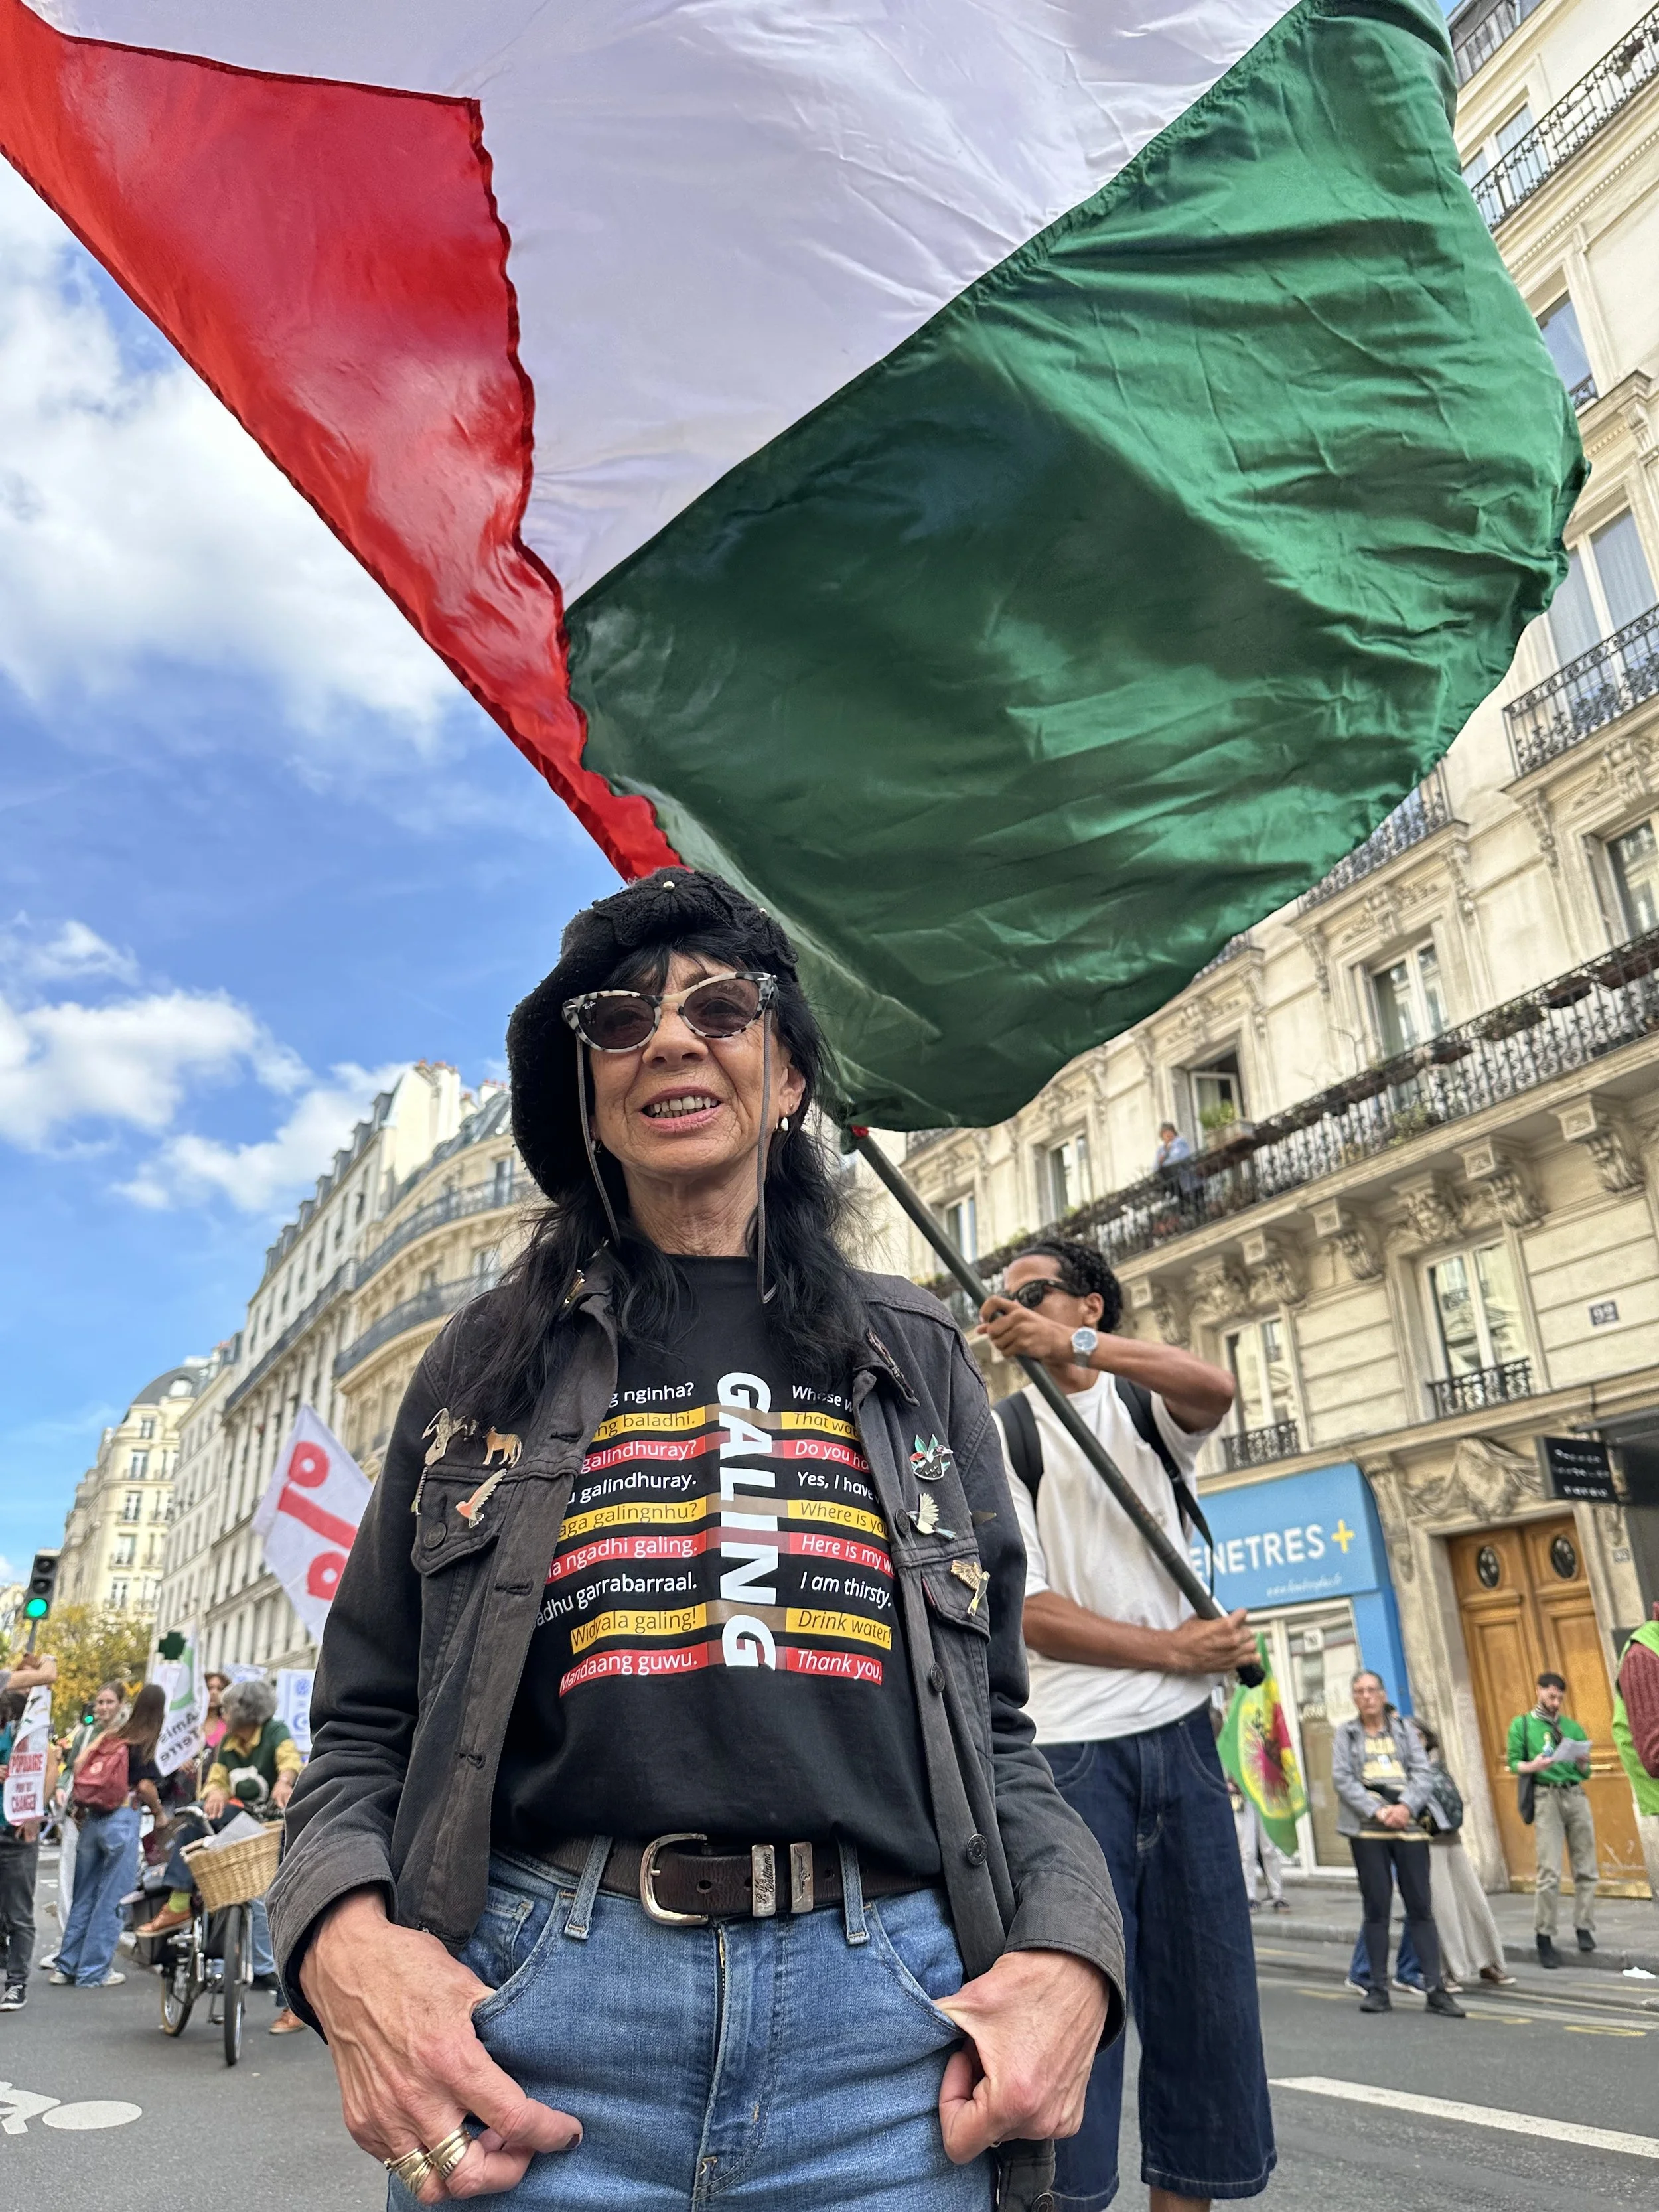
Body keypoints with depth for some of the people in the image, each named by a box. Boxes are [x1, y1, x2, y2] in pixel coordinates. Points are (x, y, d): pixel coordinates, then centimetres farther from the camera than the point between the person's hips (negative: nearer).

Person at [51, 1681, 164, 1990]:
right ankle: (93, 1972, 9)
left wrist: (82, 1802, 19)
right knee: (110, 1900, 4)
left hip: (93, 1817, 6)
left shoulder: (112, 1733, 9)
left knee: (84, 1896, 16)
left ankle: (66, 1965, 21)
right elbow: (145, 1785, -15)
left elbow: (79, 1764, 7)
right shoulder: (146, 1742, -8)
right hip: (122, 1820, -6)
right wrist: (158, 1812, 2)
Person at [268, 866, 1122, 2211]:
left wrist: (1068, 1948, -6)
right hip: (538, 2026, 0)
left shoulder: (916, 1362, 10)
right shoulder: (491, 1367, 8)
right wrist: (345, 1931, -12)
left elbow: (997, 1729, 12)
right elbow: (365, 1726, 8)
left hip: (887, 2046, 1)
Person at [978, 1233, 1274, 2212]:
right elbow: (1031, 1615, -5)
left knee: (1207, 1985, 7)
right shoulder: (1000, 1438, 3)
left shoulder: (1147, 1406, 10)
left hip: (1183, 1734, 3)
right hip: (1073, 1744, -3)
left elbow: (1215, 1389, -17)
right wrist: (1175, 1650, -8)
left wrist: (1077, 1346, -29)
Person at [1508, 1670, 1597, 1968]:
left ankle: (1584, 1928, 12)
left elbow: (1586, 1772, 14)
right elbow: (1513, 1762, 2)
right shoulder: (1521, 1725, 8)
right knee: (1550, 1872, -7)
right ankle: (1544, 1938, -1)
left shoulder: (1573, 1727, 15)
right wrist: (1532, 1766, -18)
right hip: (1546, 1798, -3)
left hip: (1576, 1796, 3)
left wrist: (1583, 1764, -8)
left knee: (1586, 1869, 1)